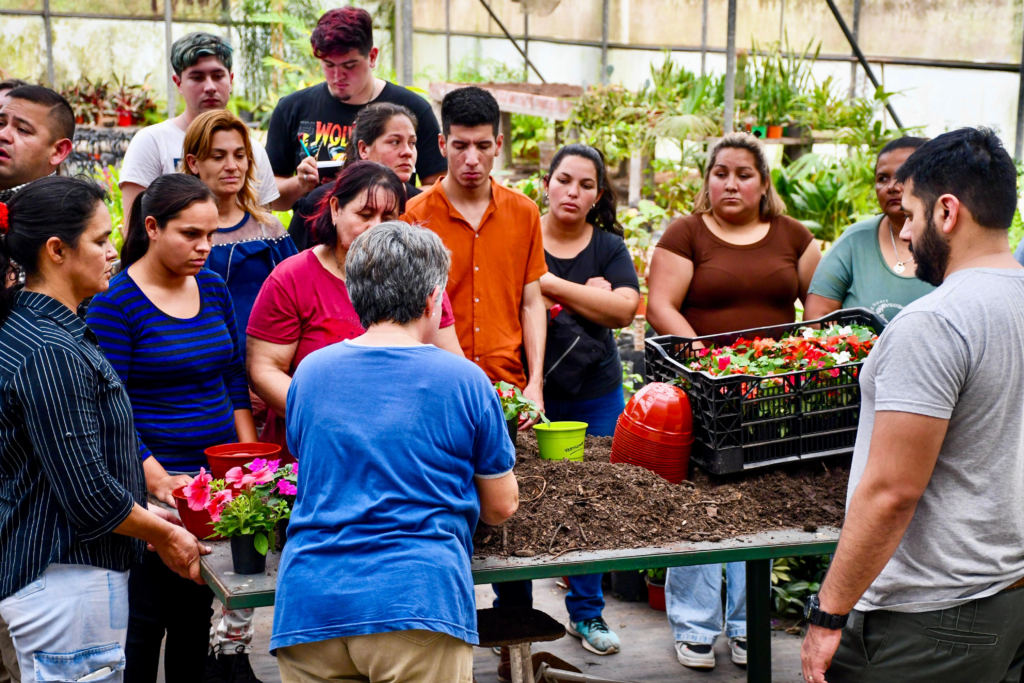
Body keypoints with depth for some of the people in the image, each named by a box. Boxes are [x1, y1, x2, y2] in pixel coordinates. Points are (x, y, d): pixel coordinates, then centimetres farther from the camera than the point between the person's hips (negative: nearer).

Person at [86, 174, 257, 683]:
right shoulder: (114, 302, -10)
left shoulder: (213, 288, 9)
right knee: (145, 617, 2)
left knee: (198, 613, 13)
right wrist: (159, 480, -21)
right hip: (153, 485, -6)